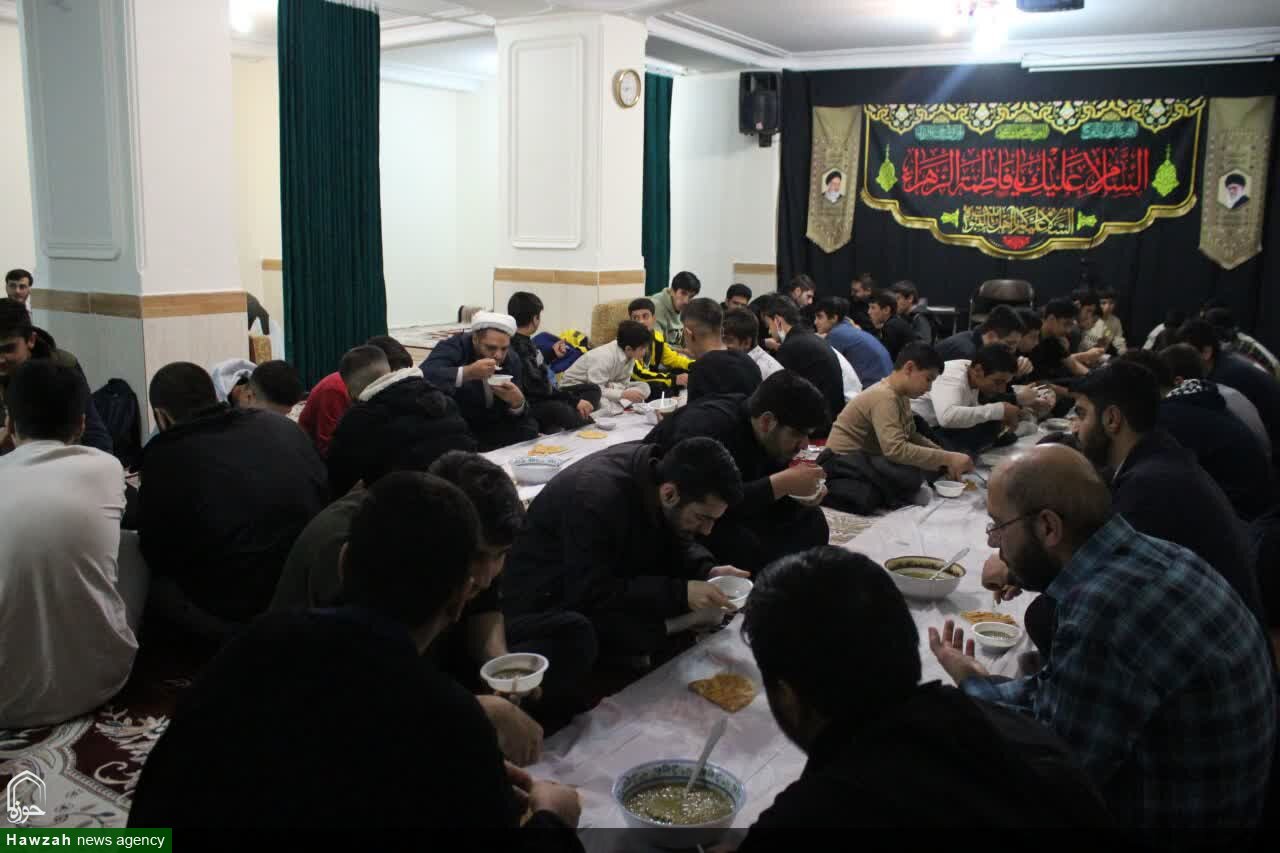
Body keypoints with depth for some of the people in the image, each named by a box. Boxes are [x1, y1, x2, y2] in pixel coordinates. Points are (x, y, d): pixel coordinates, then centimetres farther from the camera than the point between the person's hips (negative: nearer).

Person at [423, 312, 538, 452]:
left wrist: (518, 402, -29)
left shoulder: (512, 358, -4)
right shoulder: (453, 347, -18)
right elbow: (423, 376, -37)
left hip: (490, 428, 5)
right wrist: (467, 372, -46)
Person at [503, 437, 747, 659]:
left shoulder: (659, 467, -11)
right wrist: (680, 594, -34)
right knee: (642, 632, -33)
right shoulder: (597, 497, -33)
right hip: (546, 603, -8)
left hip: (610, 583, 8)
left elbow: (675, 544, 3)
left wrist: (708, 572, -16)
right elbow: (590, 596, -33)